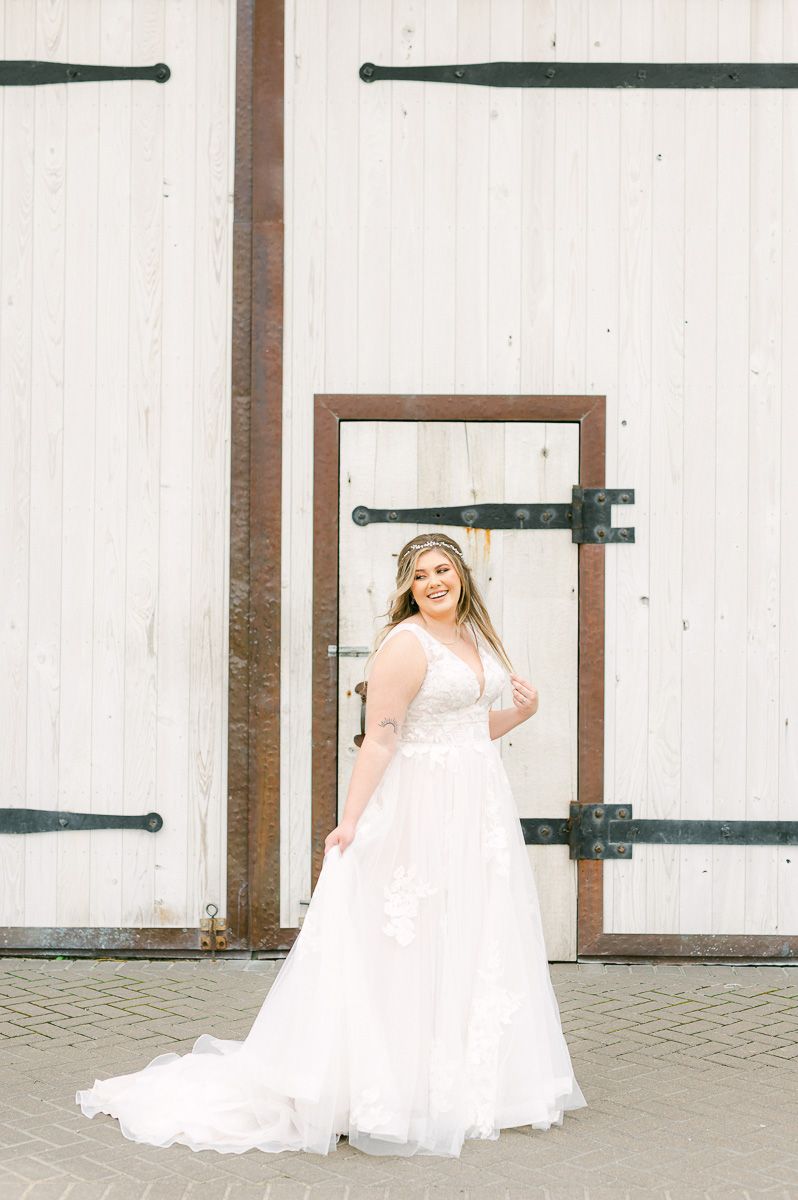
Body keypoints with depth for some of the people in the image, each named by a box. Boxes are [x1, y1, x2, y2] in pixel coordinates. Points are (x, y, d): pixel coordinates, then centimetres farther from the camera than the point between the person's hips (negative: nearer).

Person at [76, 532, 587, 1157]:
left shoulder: (477, 636, 13)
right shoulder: (405, 644, -12)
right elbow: (380, 738, -16)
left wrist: (520, 713, 6)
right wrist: (350, 820, -20)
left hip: (481, 811, 8)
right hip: (423, 811, -8)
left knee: (475, 945, 12)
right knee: (412, 946, -4)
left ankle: (468, 1081, 23)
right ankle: (392, 1089, 4)